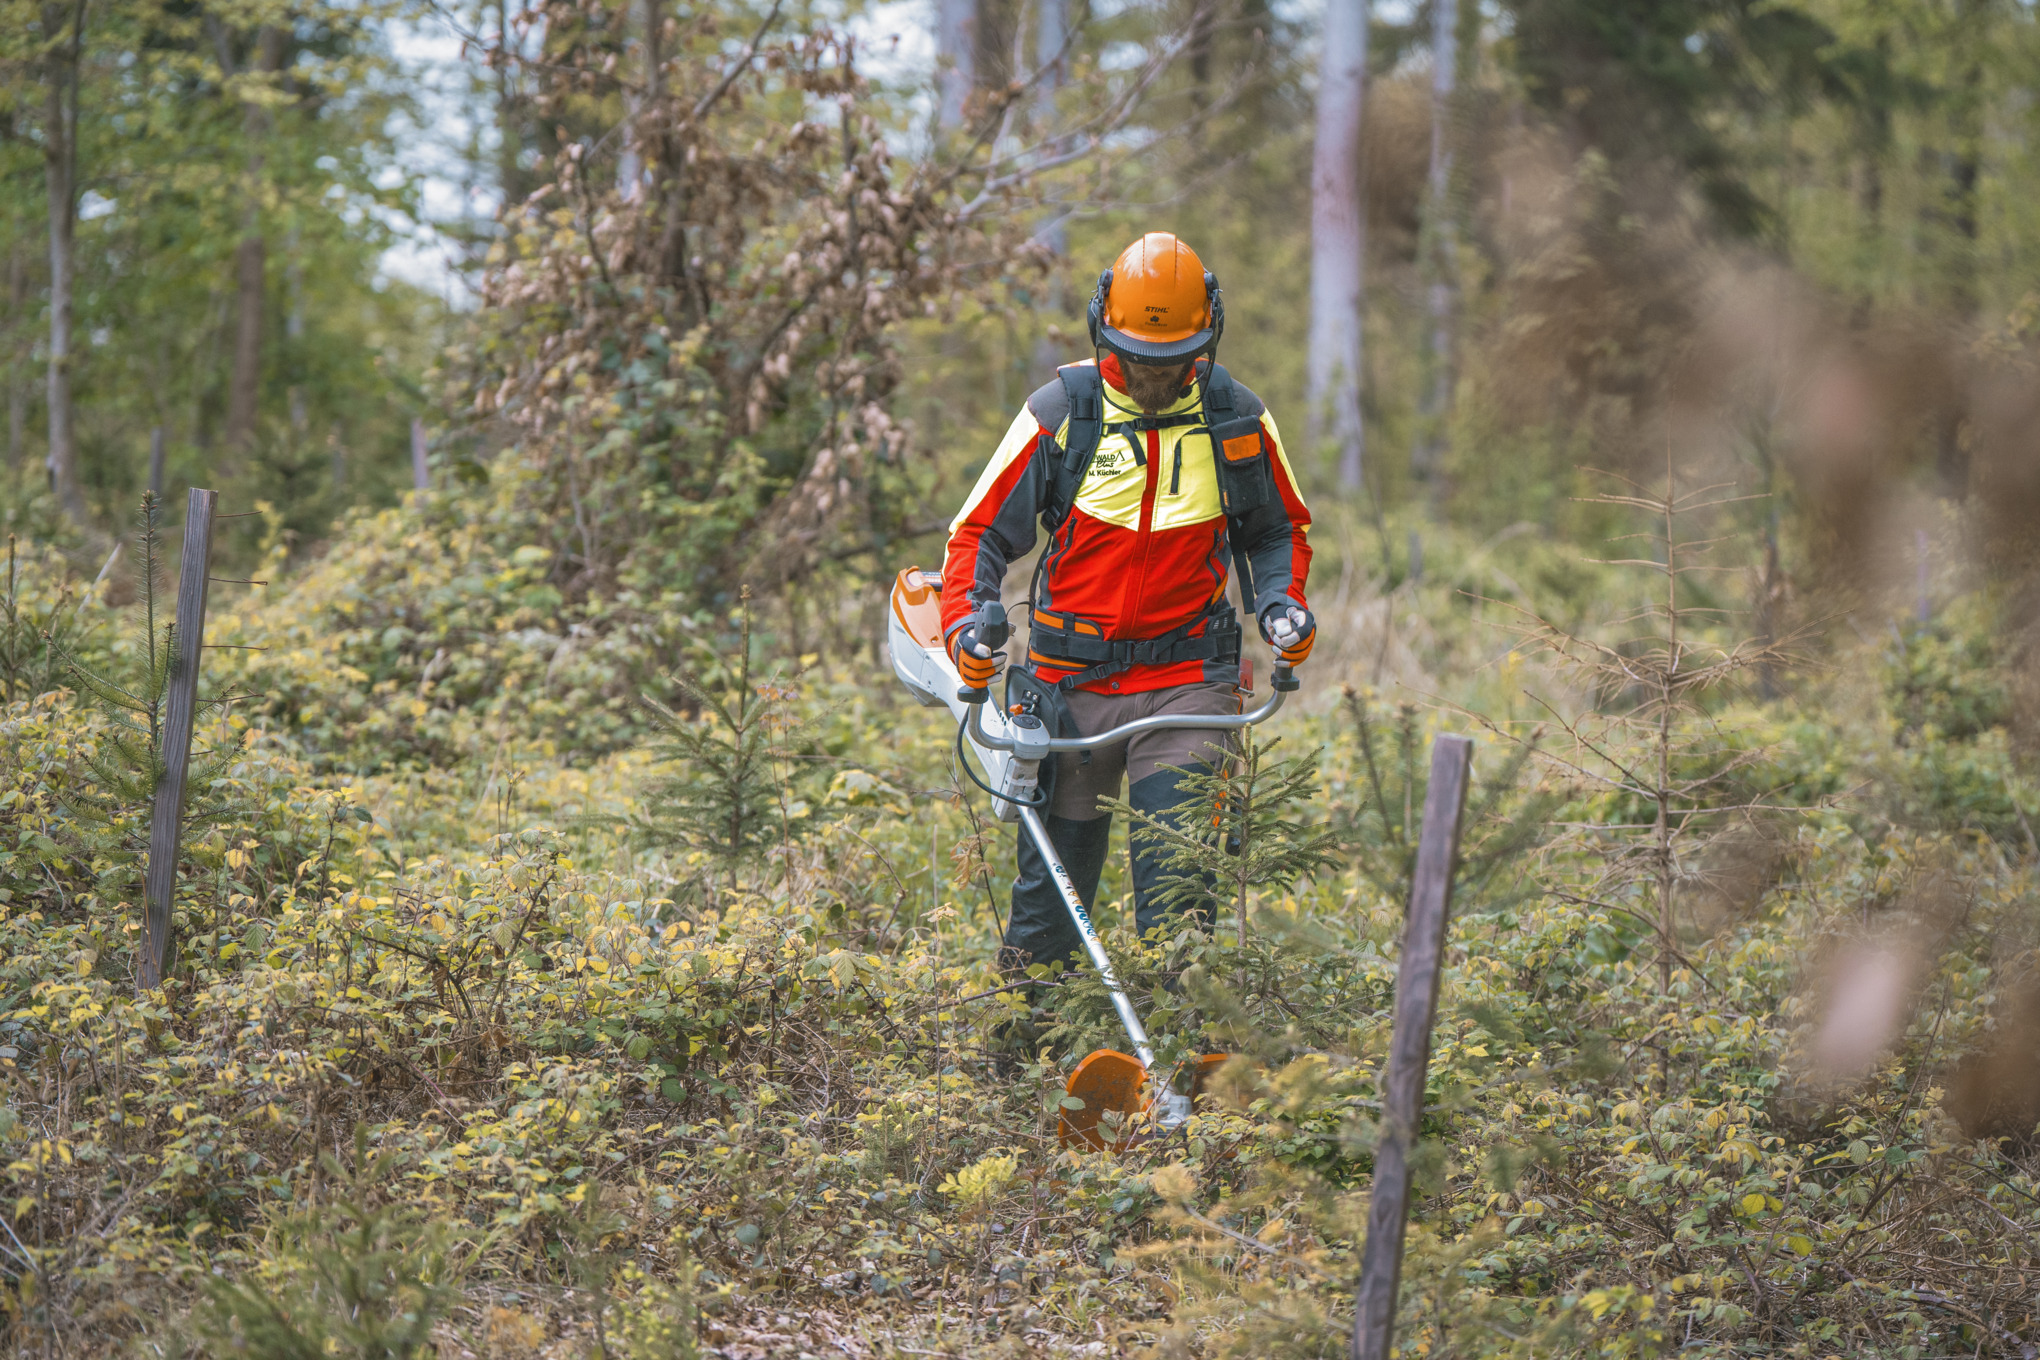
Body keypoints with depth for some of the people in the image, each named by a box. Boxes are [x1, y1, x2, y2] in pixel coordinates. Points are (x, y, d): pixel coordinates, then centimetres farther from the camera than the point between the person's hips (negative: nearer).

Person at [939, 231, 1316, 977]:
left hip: (1187, 677, 0)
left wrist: (1282, 603, -2)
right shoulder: (1060, 414, -5)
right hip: (1072, 682, 0)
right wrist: (963, 620, -16)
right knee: (1055, 871, 6)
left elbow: (1278, 527, 17)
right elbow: (983, 530, 1)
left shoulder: (1238, 420, 0)